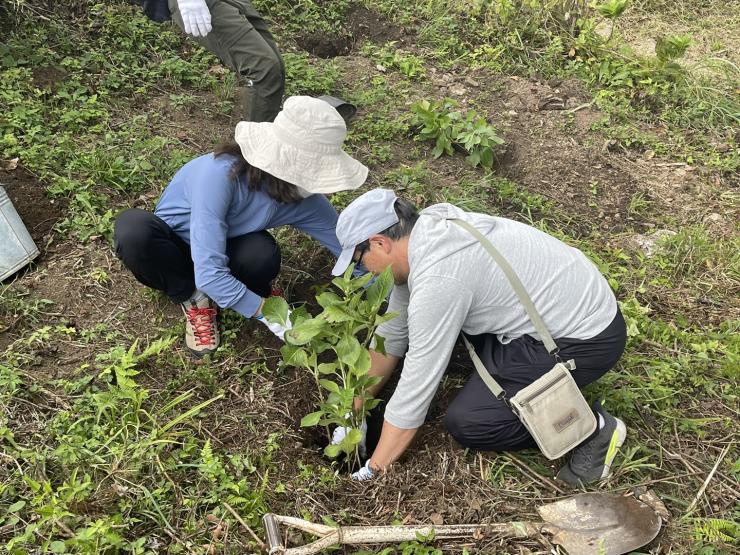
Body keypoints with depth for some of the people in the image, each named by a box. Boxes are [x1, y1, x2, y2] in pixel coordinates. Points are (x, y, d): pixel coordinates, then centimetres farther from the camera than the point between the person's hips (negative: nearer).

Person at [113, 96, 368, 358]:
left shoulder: (304, 198, -21)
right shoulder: (221, 173, -37)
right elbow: (209, 274, -39)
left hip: (225, 249, 2)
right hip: (173, 245, -2)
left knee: (262, 255, -32)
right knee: (132, 228, -36)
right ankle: (193, 299, -10)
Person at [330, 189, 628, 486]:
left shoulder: (436, 280, -28)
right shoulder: (428, 232, 0)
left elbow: (415, 387, -22)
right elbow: (393, 330, 8)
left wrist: (373, 471, -9)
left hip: (586, 338, -9)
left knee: (466, 422, -12)